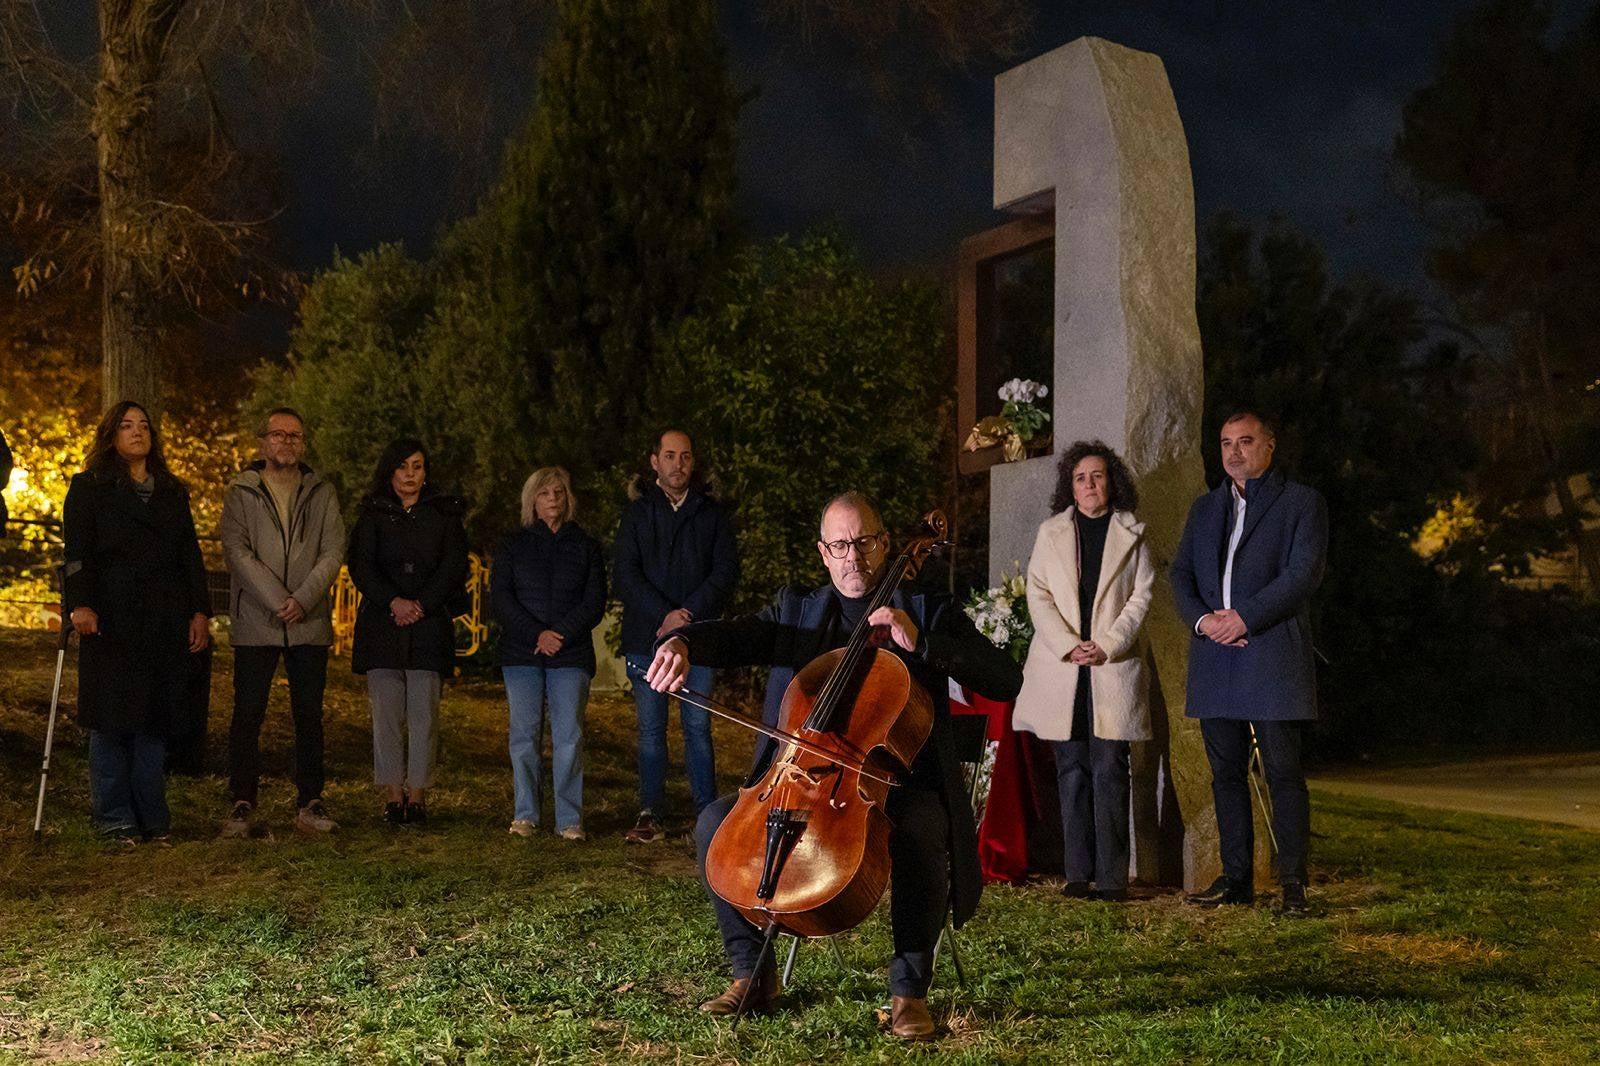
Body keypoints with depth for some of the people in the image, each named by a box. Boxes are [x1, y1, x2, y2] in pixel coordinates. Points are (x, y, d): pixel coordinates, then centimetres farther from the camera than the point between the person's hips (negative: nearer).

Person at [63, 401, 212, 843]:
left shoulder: (173, 493, 19)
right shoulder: (89, 488, 7)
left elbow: (190, 556, 17)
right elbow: (77, 552, -3)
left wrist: (200, 612, 8)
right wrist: (80, 604, -16)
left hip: (166, 622, 4)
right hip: (112, 619, -3)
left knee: (156, 719, 3)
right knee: (111, 718, -2)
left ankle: (152, 816, 8)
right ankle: (113, 816, 6)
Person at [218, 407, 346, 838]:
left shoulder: (322, 494, 11)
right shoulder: (240, 494, 6)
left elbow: (333, 552, 2)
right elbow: (238, 552, -5)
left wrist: (303, 600, -12)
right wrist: (277, 601, -14)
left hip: (310, 624, 2)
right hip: (255, 623, -2)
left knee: (309, 715, 5)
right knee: (247, 715, -1)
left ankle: (310, 803, 12)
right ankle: (241, 804, 7)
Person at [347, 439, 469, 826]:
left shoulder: (445, 515, 12)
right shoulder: (372, 515, 12)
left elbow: (454, 565, 2)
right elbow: (361, 565, 1)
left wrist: (421, 604, -10)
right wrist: (393, 602, -14)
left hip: (429, 624, 0)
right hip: (381, 624, 0)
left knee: (424, 713, -3)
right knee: (386, 713, -2)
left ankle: (418, 792, 1)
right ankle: (392, 793, 2)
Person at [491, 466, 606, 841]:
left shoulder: (586, 546, 12)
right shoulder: (514, 545, 11)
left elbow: (594, 602, 4)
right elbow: (500, 597, 2)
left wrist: (562, 634, -11)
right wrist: (536, 634, -11)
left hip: (571, 655, 0)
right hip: (521, 654, 1)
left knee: (569, 736, -6)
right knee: (524, 733, -2)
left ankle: (569, 818, -2)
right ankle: (525, 814, 6)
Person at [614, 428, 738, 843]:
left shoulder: (710, 513, 9)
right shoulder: (637, 513, 8)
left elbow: (726, 569, 1)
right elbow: (626, 576, 0)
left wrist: (688, 614, -11)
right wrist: (665, 615, -13)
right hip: (646, 638, 0)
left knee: (697, 727, 0)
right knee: (651, 730, 3)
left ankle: (707, 813, 6)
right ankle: (651, 815, 8)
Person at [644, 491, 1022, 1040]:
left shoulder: (929, 611, 5)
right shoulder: (795, 610, 13)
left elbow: (1007, 680, -7)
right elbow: (735, 635, -7)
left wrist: (919, 642, -18)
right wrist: (682, 642, -30)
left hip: (899, 785, -3)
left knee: (920, 839, -35)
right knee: (716, 822, -16)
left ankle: (910, 989, -13)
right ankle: (752, 973, 2)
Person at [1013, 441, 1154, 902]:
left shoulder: (1132, 534, 10)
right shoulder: (1051, 532, 14)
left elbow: (1141, 596, 2)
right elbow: (1038, 596, 5)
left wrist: (1106, 646, -11)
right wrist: (1069, 647, -8)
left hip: (1114, 670, -2)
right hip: (1060, 670, 2)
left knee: (1109, 770, -5)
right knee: (1072, 772, 2)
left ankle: (1112, 876, -2)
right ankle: (1077, 873, 6)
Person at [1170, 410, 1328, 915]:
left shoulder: (1302, 503, 3)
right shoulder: (1204, 508, 19)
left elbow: (1303, 574, -8)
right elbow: (1180, 574, 14)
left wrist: (1245, 618, -15)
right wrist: (1201, 619, -5)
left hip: (1273, 655, -5)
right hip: (1214, 660, 5)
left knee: (1283, 772, -5)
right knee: (1226, 773, 8)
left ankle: (1292, 882, 0)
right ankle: (1236, 877, 15)